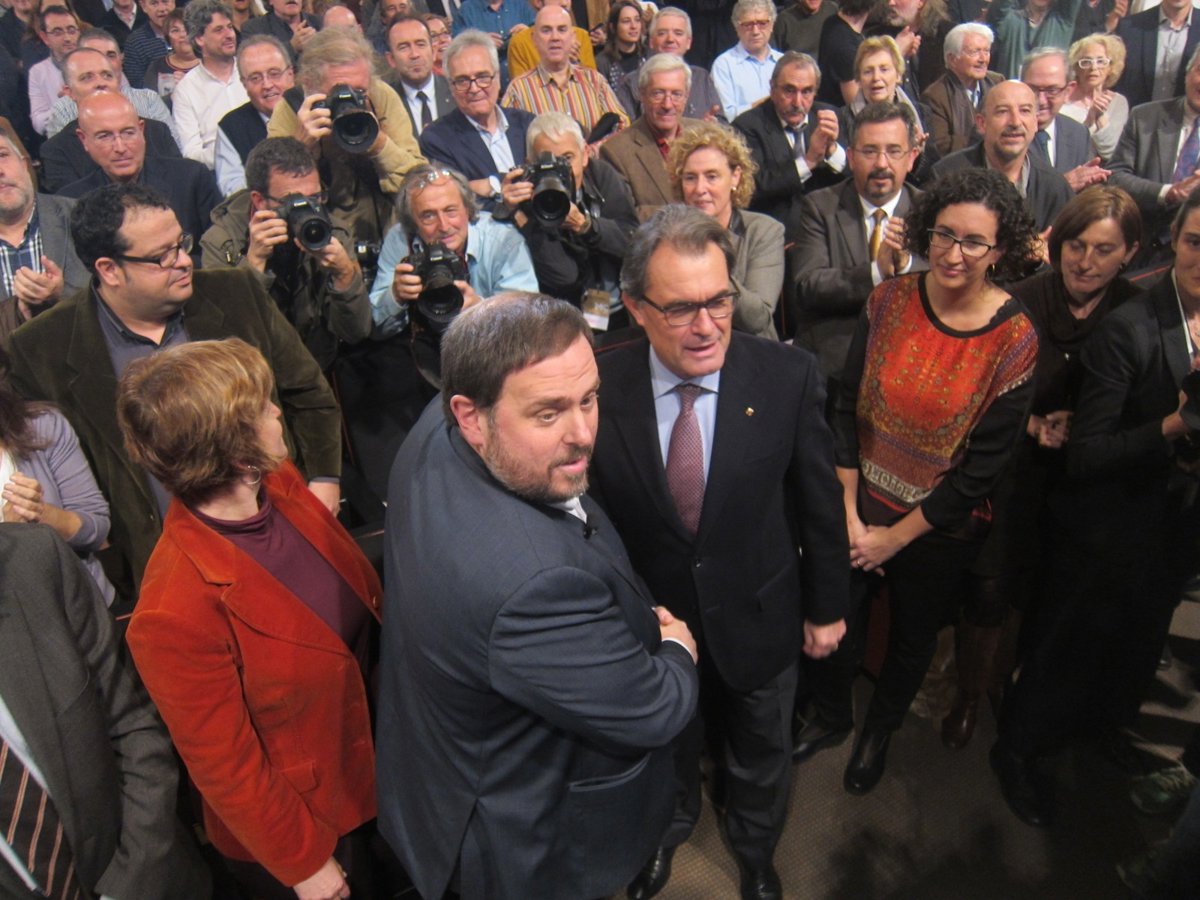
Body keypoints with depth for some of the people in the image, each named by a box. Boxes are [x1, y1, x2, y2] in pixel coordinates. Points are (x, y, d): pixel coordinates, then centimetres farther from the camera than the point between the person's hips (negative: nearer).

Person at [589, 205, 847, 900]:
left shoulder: (789, 376, -21)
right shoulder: (600, 385, -22)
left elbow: (820, 500, -9)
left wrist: (826, 606, 1)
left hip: (758, 620, 0)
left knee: (761, 756, 28)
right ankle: (670, 827, 65)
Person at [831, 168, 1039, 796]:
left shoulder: (1015, 339, -17)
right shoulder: (890, 301, -11)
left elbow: (983, 468, -15)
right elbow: (847, 409, -6)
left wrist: (894, 538, -12)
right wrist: (849, 513, -11)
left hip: (940, 527, -1)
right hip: (860, 504, 2)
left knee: (914, 636, 21)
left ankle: (880, 729, 51)